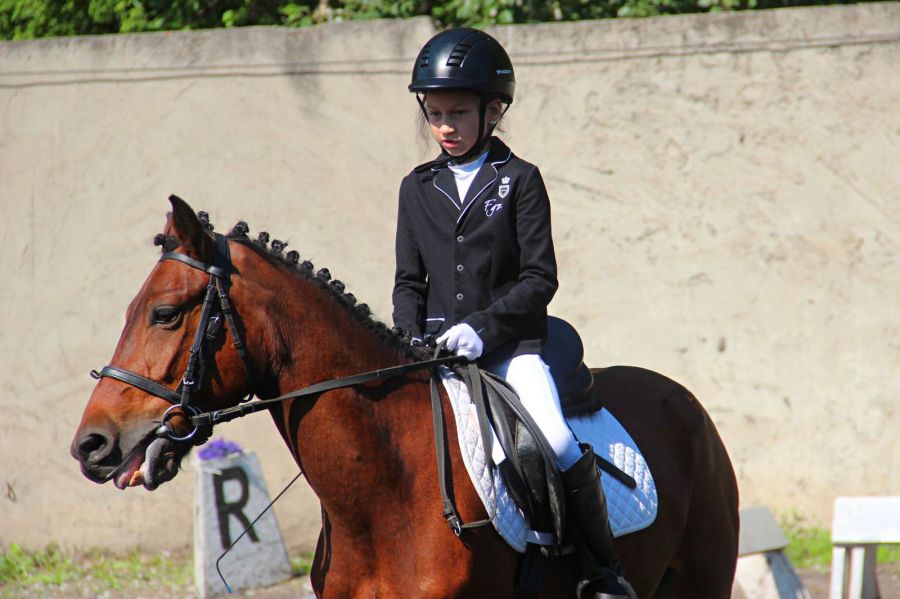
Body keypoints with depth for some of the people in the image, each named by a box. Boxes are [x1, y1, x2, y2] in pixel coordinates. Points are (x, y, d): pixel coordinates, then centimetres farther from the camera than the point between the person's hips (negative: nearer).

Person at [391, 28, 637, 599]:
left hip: (512, 343, -4)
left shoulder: (520, 180, 2)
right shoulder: (417, 189, 13)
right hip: (437, 348, 4)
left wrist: (484, 327, -16)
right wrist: (410, 340, -4)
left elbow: (540, 279, -3)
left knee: (558, 444, -25)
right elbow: (409, 282, 15)